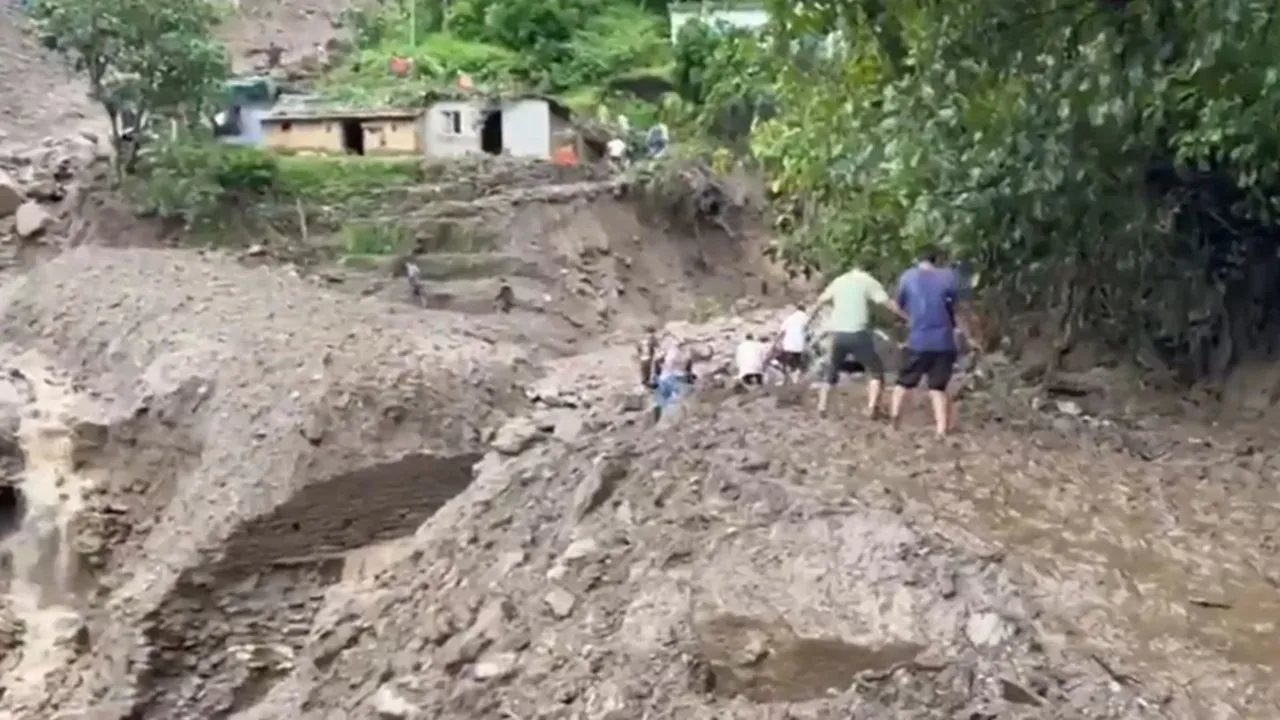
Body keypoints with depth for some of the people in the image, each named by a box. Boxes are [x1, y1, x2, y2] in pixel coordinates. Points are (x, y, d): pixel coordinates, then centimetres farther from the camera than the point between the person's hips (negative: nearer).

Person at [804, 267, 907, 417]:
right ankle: (872, 407, -7)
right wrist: (908, 318, -2)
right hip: (858, 334, -4)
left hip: (838, 333, 4)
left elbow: (820, 302, 23)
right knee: (875, 370, 8)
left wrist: (809, 320, 36)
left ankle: (821, 407, 16)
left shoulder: (839, 281, 17)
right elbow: (888, 303, -5)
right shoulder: (869, 282, 4)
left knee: (831, 371, 21)